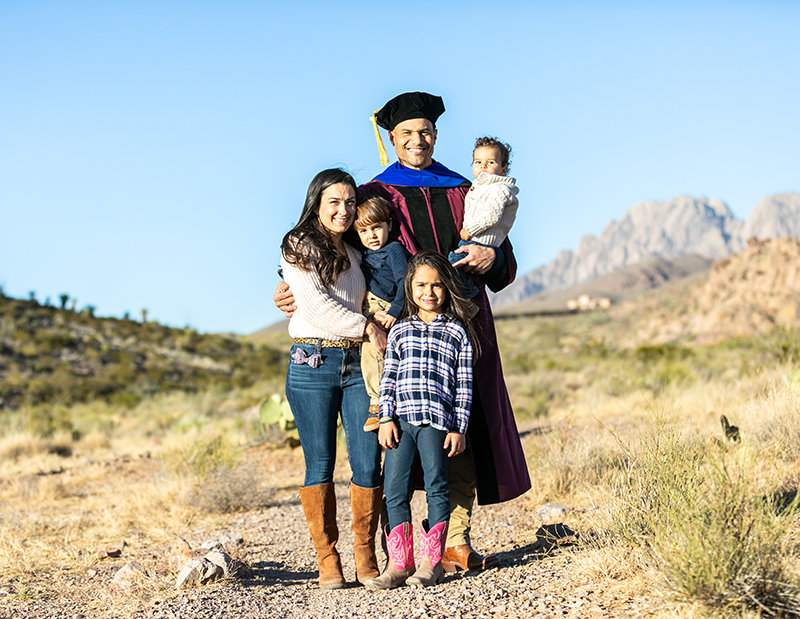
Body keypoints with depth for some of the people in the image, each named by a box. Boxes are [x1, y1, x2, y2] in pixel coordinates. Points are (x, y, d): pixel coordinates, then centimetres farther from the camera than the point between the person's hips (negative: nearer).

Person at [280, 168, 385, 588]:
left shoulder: (354, 254, 19)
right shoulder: (299, 247, 0)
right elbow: (316, 305, -11)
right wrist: (366, 326, -9)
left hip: (357, 364, 5)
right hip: (313, 363, -5)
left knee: (368, 463, -3)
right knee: (320, 464, -1)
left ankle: (366, 555, 8)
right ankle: (327, 558, 8)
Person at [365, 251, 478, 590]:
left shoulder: (457, 332, 9)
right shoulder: (400, 331, 14)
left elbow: (464, 385, 6)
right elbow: (388, 379, 12)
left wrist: (459, 429, 0)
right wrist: (386, 419, 1)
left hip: (437, 421, -2)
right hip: (400, 419, 2)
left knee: (436, 487, -2)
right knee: (394, 489, -1)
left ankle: (431, 561, 8)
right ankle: (399, 563, 6)